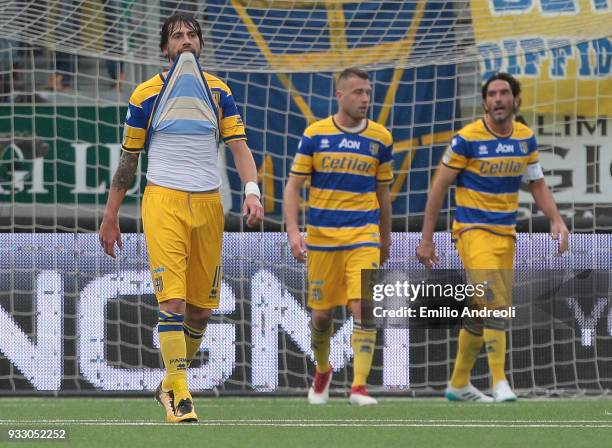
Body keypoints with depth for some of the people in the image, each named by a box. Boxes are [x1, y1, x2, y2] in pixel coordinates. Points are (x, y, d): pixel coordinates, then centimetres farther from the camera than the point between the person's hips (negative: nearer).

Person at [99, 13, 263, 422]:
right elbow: (129, 159, 9)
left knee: (201, 308, 5)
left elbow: (239, 145, 3)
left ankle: (172, 383, 24)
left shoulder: (219, 92, 10)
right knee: (173, 300, -15)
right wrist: (110, 216, 9)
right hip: (164, 201, -3)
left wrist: (252, 192, -15)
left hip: (208, 204, 3)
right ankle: (179, 395, -13)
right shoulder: (147, 94, 3)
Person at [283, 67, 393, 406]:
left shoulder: (380, 139, 3)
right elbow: (293, 186, 1)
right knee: (322, 314, 8)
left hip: (364, 235, 0)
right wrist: (293, 231, -11)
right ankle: (322, 371, 35)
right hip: (321, 237, 0)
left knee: (364, 309, -17)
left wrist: (385, 239, 18)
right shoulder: (315, 134, -1)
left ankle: (359, 386, -15)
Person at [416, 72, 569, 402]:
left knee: (481, 312, 12)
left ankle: (458, 384, 25)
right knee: (495, 304, -20)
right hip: (473, 230, -6)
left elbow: (537, 184, 15)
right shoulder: (467, 139, -12)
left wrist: (556, 220, -1)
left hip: (506, 234, 6)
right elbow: (439, 187, -6)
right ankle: (499, 384, -18)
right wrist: (426, 239, -7)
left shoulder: (526, 138, 4)